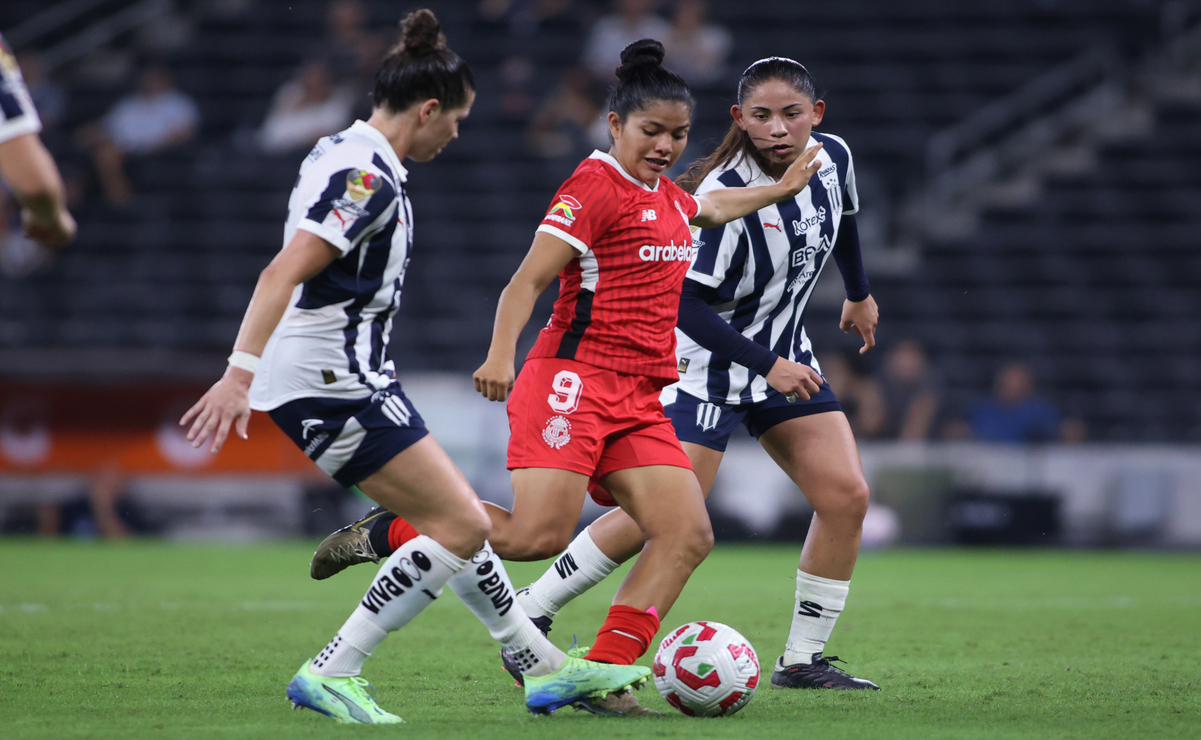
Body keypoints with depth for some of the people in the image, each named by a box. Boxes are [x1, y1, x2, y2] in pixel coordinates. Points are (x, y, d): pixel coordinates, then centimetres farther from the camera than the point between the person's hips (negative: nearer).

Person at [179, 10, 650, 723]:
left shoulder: (346, 154, 13)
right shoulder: (366, 177, -19)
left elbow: (288, 271, 24)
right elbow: (283, 274, -27)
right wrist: (241, 373, -32)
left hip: (356, 377, 10)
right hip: (333, 384, -10)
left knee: (459, 517, 16)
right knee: (462, 527, -8)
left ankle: (546, 668, 25)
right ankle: (331, 674, -7)